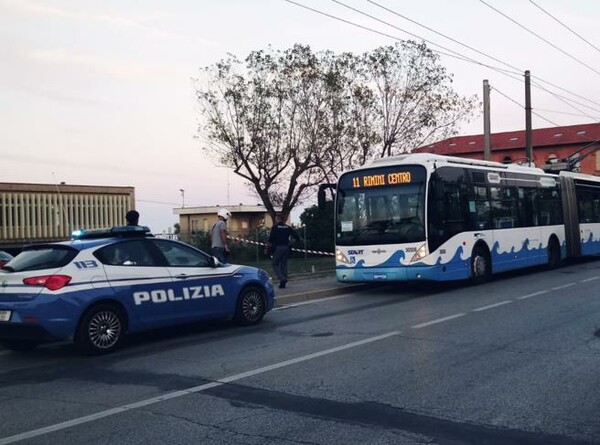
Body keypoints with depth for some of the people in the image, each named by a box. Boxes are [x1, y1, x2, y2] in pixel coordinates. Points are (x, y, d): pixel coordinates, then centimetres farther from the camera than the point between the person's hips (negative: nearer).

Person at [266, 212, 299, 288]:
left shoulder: (275, 227, -4)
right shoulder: (288, 227, 9)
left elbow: (270, 239, -10)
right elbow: (296, 237, 4)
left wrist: (268, 248, -1)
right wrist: (290, 243, 12)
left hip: (278, 248, -4)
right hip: (286, 248, 4)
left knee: (275, 264, 5)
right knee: (284, 264, 11)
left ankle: (282, 278, -14)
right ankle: (283, 283, 10)